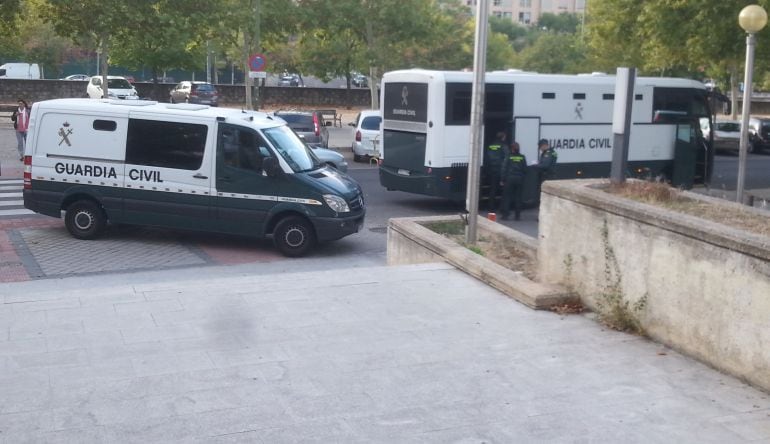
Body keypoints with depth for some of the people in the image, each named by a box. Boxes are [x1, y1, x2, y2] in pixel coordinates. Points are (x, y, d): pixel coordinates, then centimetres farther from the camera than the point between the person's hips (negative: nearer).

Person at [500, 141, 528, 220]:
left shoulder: (508, 157, -7)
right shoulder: (522, 157, 1)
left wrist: (502, 180, -3)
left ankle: (505, 215, 1)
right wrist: (523, 178, 15)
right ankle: (517, 215, 11)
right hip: (519, 179, 3)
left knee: (507, 197, 3)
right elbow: (525, 169, 4)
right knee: (518, 197, 9)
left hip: (509, 178, -3)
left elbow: (504, 168, -8)